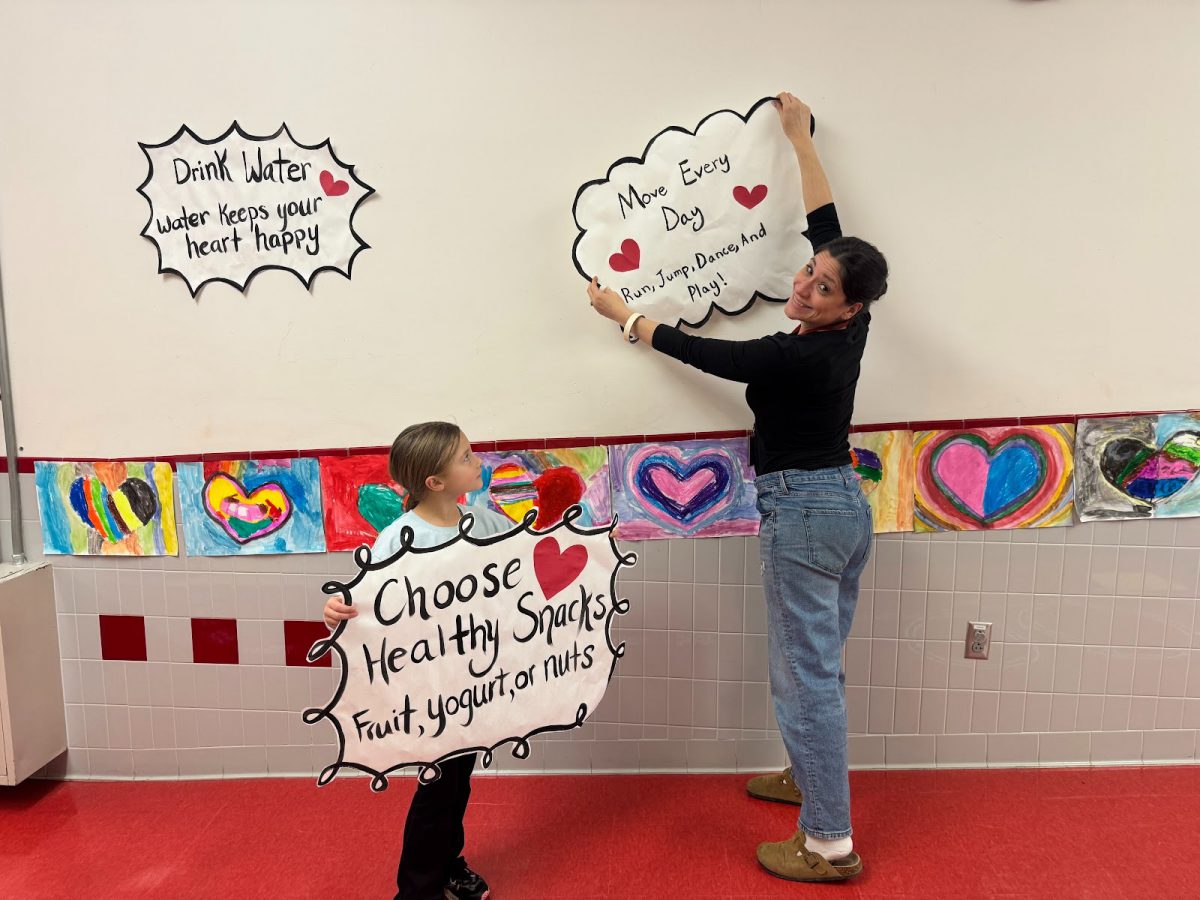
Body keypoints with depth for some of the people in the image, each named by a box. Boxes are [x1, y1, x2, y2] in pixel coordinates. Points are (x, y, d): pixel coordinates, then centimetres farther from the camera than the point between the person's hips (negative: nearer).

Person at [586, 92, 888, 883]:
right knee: (818, 660, 22)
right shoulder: (850, 334, 0)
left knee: (807, 670, -1)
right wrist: (800, 137, 20)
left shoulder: (794, 357, -21)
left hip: (802, 513, -9)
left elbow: (696, 350, -8)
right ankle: (811, 776, 41)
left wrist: (624, 315, 7)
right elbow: (827, 225, 10)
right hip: (847, 504, 9)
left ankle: (831, 844, 10)